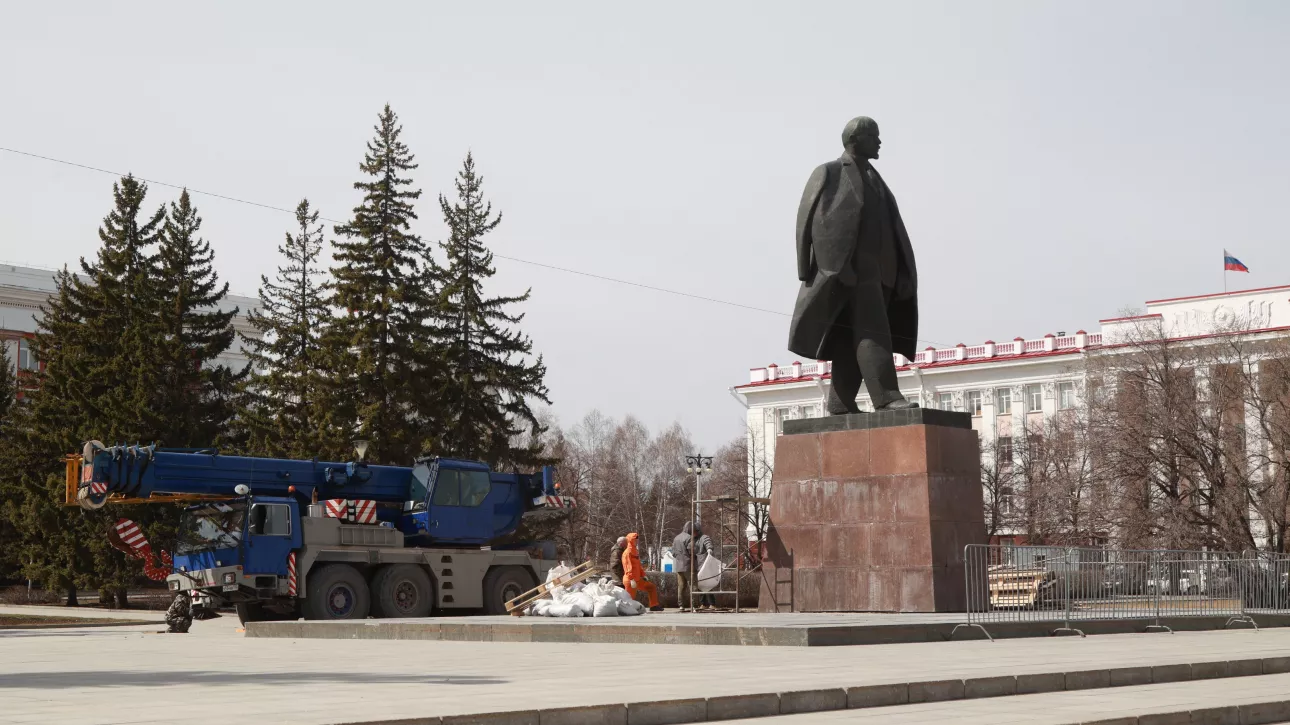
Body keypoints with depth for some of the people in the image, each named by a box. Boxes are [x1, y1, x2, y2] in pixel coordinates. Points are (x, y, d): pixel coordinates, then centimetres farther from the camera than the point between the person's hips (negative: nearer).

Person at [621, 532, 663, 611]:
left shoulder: (635, 551, 16)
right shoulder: (627, 552, -14)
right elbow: (628, 567, -22)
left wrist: (643, 575, 15)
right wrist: (632, 579, -27)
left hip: (638, 580, 9)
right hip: (630, 580, -9)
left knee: (651, 587, 11)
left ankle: (654, 606, 12)